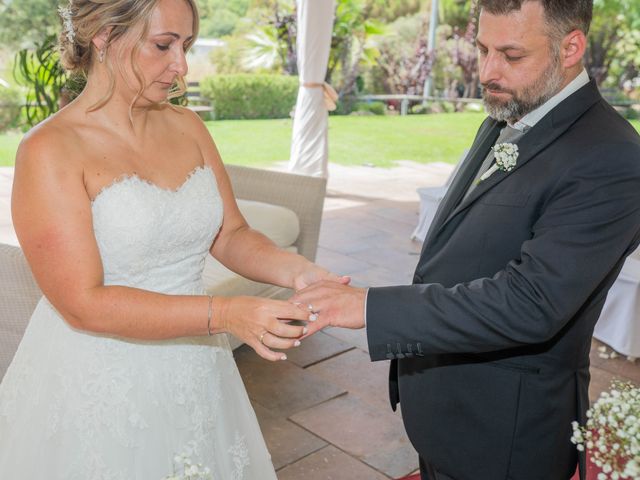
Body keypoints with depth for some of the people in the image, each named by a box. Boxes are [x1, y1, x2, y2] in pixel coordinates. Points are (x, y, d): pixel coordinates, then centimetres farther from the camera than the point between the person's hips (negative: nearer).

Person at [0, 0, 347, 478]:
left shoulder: (187, 127, 0)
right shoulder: (49, 151, -16)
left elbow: (230, 234, 3)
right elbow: (85, 304, -21)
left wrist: (293, 270, -16)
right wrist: (227, 314, -28)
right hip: (95, 385, -5)